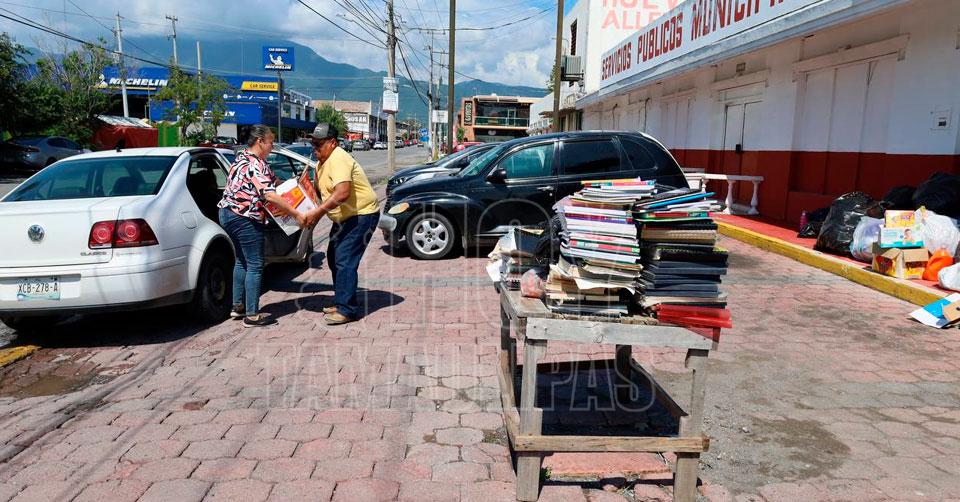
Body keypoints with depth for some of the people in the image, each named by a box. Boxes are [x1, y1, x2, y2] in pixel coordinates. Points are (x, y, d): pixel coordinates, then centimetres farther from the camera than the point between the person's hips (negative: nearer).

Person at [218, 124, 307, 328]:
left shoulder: (243, 157, 14)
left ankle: (238, 307, 27)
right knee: (255, 265, -4)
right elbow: (271, 196, -28)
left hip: (228, 214, 11)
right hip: (244, 219, -11)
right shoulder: (256, 165, -18)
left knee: (241, 261, 19)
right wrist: (297, 214, -26)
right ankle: (252, 315, -1)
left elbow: (272, 180, 24)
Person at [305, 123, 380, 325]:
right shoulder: (322, 162, 11)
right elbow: (319, 191, 17)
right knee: (334, 258, 14)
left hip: (362, 215, -11)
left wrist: (317, 212, -31)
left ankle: (347, 310, -7)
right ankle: (342, 302, 25)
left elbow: (342, 193, -33)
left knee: (345, 260, -13)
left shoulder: (338, 159, -22)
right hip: (344, 217, 11)